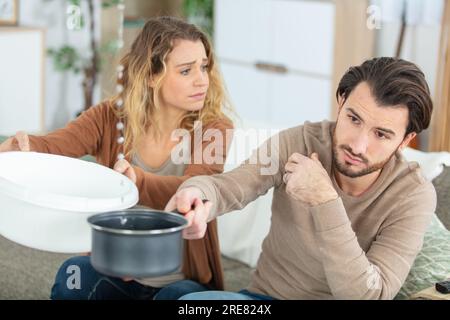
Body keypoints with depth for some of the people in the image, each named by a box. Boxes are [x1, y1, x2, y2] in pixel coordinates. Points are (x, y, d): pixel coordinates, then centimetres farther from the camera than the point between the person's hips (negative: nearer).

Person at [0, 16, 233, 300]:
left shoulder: (214, 129, -12)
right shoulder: (111, 117, -7)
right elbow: (55, 145, -25)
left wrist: (138, 181, -51)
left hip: (184, 281, -1)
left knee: (178, 297, -32)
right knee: (74, 274, -27)